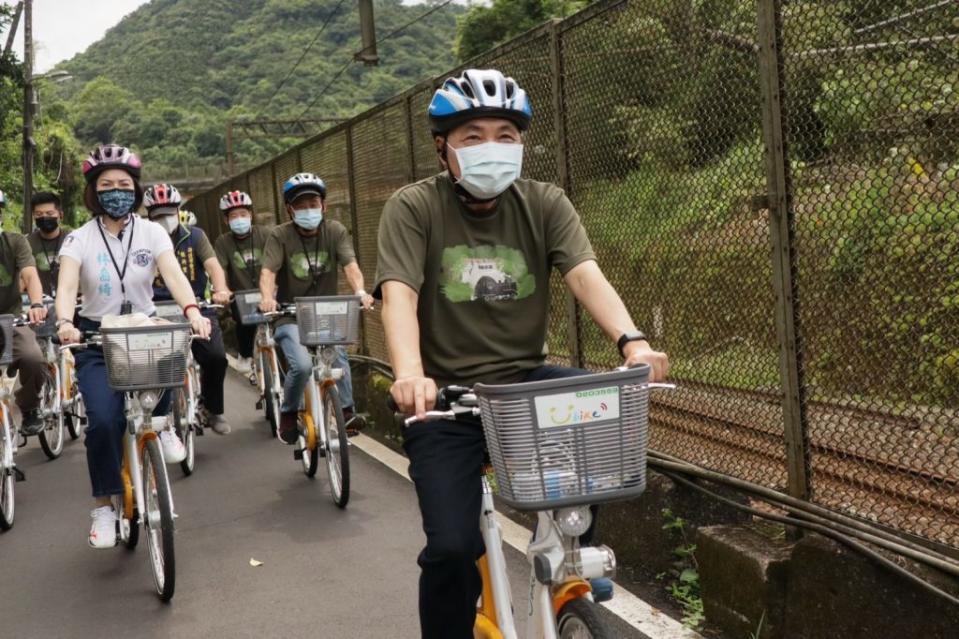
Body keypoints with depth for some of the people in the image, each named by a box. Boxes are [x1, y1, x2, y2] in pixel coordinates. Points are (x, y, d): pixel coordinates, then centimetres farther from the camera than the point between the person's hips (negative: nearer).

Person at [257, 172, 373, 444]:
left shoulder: (335, 231, -2)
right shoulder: (280, 235, -7)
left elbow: (350, 265, -15)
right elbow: (268, 271, -19)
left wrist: (360, 291, -35)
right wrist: (267, 298, -40)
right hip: (291, 317, -2)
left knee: (338, 354, -24)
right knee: (302, 365, -23)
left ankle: (346, 410, -7)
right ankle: (288, 413, 4)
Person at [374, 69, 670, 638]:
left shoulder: (545, 204, 0)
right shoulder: (413, 208, -6)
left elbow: (586, 274, -15)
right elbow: (399, 294, -20)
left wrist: (632, 341, -34)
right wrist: (410, 374, -40)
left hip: (524, 379, 3)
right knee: (452, 547, -16)